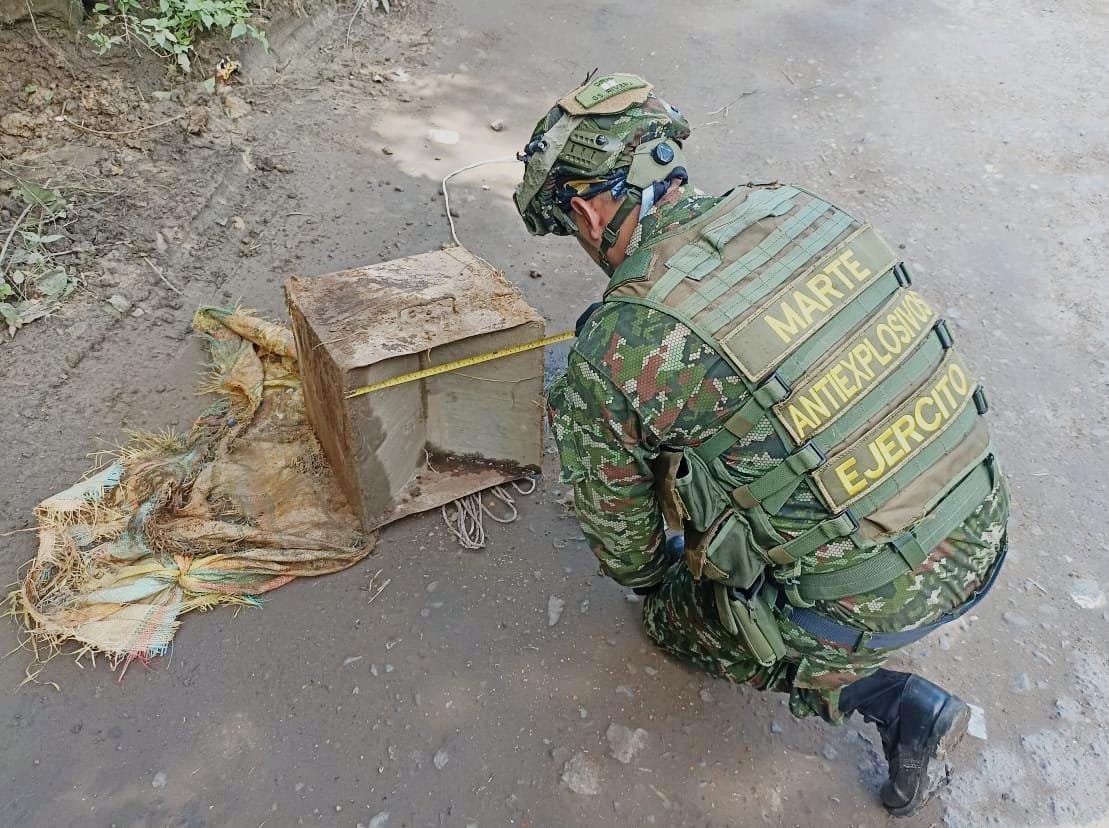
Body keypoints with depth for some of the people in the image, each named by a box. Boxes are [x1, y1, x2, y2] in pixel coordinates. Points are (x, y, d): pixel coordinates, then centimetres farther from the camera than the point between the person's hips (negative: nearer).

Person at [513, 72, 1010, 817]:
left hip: (867, 605, -5)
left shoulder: (611, 357, -19)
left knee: (680, 617, 23)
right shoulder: (791, 206, -2)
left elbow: (622, 537, -2)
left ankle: (894, 702, 12)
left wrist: (653, 582, 23)